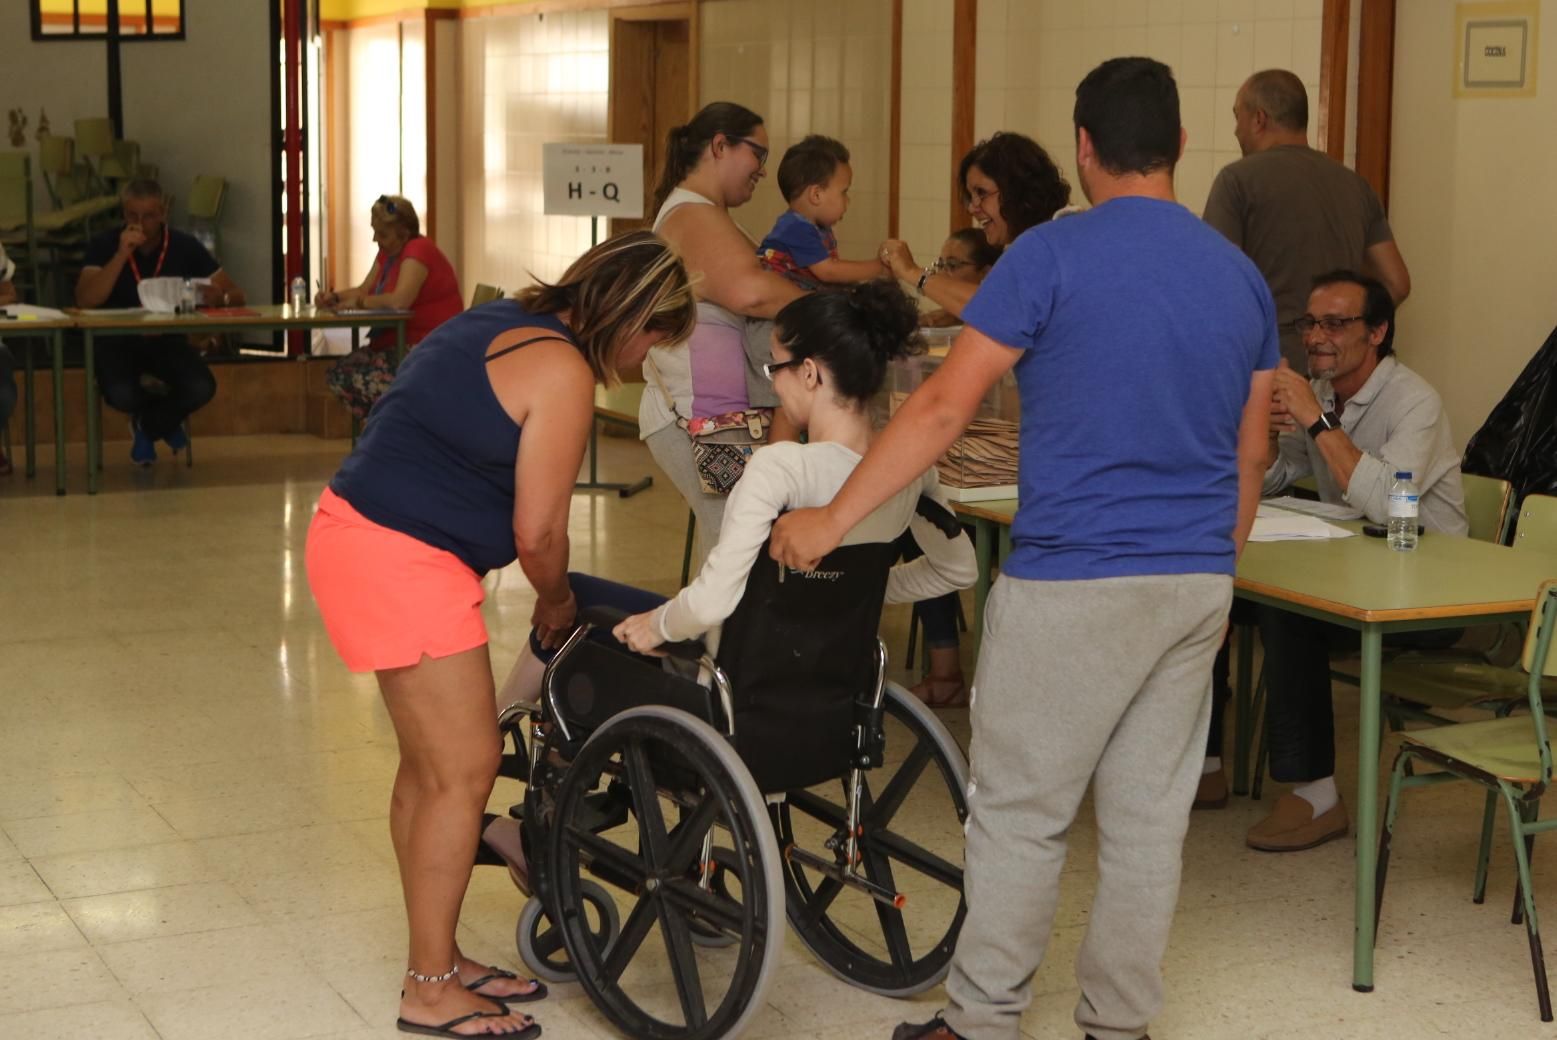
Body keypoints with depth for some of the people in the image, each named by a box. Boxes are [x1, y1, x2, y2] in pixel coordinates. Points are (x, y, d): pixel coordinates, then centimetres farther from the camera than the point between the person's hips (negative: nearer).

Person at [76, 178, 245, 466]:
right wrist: (122, 254, -29)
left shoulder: (186, 247, -5)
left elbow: (236, 295, -4)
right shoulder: (104, 246, -8)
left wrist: (220, 298, -30)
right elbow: (85, 301, -23)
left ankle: (147, 426, 8)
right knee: (121, 394, -33)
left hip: (168, 340, 2)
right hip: (118, 341, -1)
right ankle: (165, 422, 7)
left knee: (201, 388, -27)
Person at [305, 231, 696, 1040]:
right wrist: (558, 602, 8)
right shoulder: (562, 371, -14)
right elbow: (538, 532, -13)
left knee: (430, 763, 16)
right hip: (401, 559, -10)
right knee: (465, 769, -4)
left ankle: (438, 960, 26)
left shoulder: (498, 325, 15)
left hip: (357, 532, 10)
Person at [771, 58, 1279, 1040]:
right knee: (1150, 816, 10)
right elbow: (1250, 459, 14)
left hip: (1074, 581, -5)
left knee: (1021, 814, 4)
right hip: (1197, 586, 6)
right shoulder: (1243, 276, 9)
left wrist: (832, 519, -6)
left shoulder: (1052, 255, -9)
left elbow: (944, 406, -12)